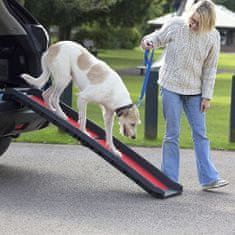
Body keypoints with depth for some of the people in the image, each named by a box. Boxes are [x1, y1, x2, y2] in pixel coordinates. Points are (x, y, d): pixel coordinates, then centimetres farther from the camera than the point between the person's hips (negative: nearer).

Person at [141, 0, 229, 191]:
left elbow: (210, 69, 0)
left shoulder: (213, 37, -6)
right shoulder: (176, 25, -12)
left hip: (194, 91, 2)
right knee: (172, 135, 0)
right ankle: (170, 179, 7)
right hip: (171, 87, -2)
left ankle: (209, 178, 7)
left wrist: (207, 96, -1)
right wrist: (149, 41, -20)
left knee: (200, 134, 4)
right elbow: (158, 38, 3)